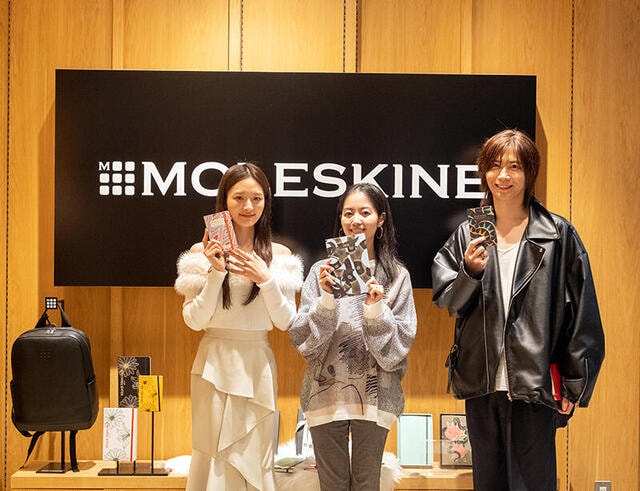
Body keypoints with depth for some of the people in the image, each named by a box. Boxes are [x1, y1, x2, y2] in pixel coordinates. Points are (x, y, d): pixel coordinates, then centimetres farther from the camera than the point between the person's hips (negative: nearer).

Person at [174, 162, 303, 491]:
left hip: (258, 366, 2)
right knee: (215, 460, 2)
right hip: (215, 365, -2)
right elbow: (194, 321, -5)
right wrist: (216, 273, -16)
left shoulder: (279, 255, 3)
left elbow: (285, 322, 1)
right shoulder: (201, 253, -1)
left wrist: (266, 279, -14)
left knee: (254, 460, 8)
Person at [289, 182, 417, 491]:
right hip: (326, 393, 0)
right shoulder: (322, 271, 0)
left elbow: (398, 349, -3)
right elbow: (303, 342, -4)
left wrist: (375, 309, -17)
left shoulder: (397, 276, 0)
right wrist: (326, 299, -16)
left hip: (374, 395, 0)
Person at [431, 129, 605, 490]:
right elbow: (446, 298, 4)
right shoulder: (468, 234, 7)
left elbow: (583, 317, -2)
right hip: (481, 383, 4)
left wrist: (575, 384, -4)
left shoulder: (558, 234, -2)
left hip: (534, 385, -4)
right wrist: (470, 271, -15)